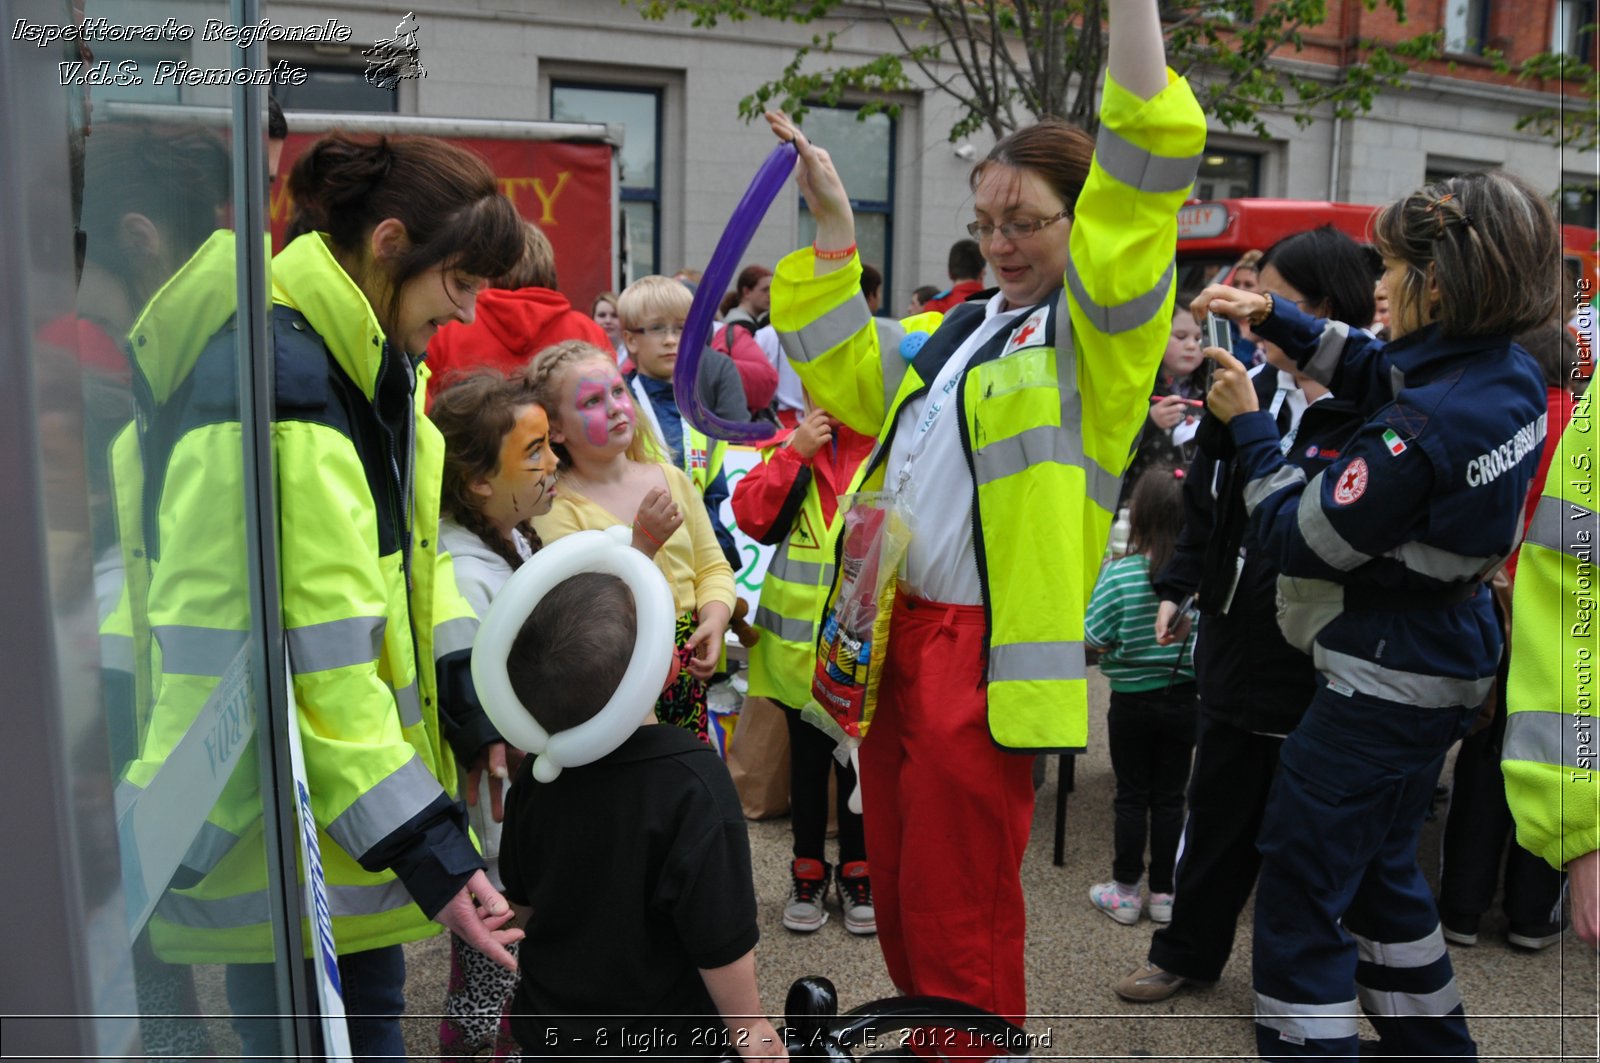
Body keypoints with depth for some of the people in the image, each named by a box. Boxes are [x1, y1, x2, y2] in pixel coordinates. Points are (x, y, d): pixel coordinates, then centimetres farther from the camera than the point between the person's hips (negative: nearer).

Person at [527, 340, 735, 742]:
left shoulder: (671, 478, 4)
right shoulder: (555, 510, -11)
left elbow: (712, 567, 9)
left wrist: (714, 620, -11)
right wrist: (643, 541, -25)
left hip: (686, 678, 5)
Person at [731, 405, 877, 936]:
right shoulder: (787, 445, 2)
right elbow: (751, 517, -11)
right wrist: (796, 454, -16)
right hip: (799, 645, 2)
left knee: (858, 761, 13)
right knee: (807, 759, 16)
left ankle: (858, 873, 30)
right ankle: (808, 873, 31)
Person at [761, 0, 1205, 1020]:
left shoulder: (1094, 329, -4)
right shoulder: (955, 333, 17)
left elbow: (1137, 184, -18)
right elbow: (852, 378, 26)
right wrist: (833, 223, 19)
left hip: (984, 654, -8)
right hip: (895, 633, 8)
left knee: (958, 920, 3)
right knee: (900, 893, 19)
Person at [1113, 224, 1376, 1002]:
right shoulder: (1248, 390, 3)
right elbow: (1204, 505, 10)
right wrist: (1178, 587, 4)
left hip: (1316, 660, -5)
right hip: (1234, 639, 5)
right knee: (1217, 806, 19)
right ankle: (1186, 953, 36)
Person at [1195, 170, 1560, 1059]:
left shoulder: (1425, 427, -30)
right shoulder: (1514, 374, -2)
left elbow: (1302, 540, -21)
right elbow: (1374, 369, 15)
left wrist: (1249, 426, -10)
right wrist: (1272, 316, 8)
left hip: (1384, 684, -10)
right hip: (1448, 662, 10)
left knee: (1302, 887, 3)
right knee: (1382, 866, 26)